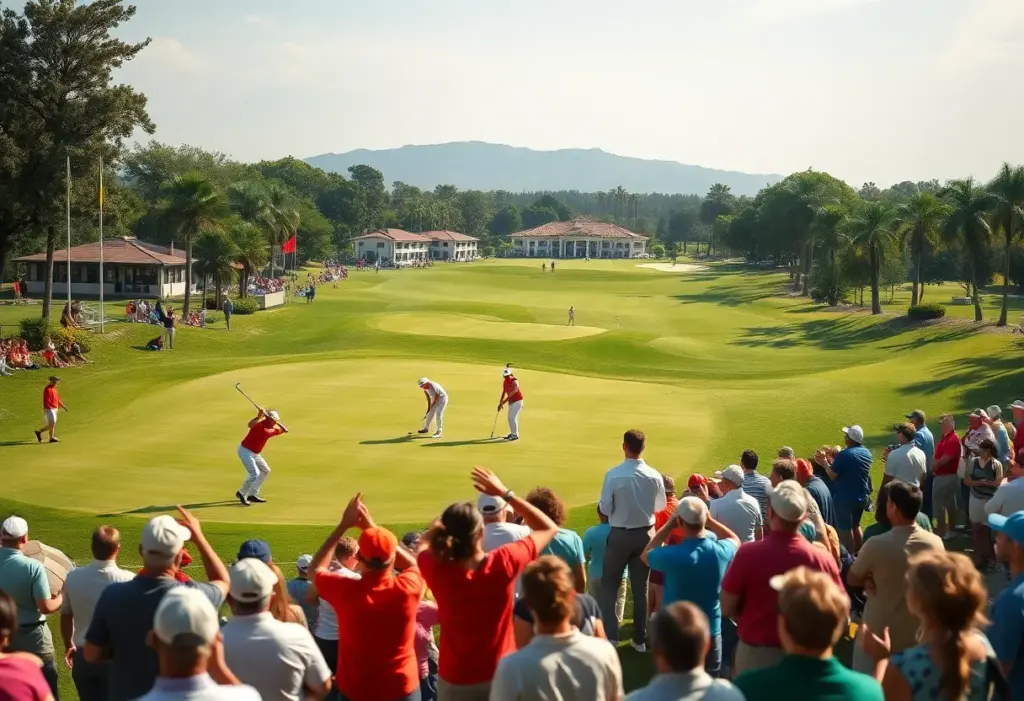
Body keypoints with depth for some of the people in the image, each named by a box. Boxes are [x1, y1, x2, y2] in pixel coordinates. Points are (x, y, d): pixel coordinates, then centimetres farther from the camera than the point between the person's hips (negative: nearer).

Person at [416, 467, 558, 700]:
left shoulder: (437, 570, -20)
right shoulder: (503, 564, -23)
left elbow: (422, 544, 7)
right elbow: (549, 529, -5)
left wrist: (446, 522, 2)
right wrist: (505, 493, -5)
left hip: (454, 682, 0)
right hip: (500, 677, 0)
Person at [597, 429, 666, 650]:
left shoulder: (613, 474, -20)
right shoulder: (654, 476, -11)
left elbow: (605, 509, -13)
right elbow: (660, 506, 3)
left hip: (619, 535, -3)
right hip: (646, 534, 3)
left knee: (609, 585, 12)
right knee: (641, 587, 14)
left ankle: (610, 636, 8)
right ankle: (640, 639, 20)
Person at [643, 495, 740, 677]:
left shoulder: (671, 555, -26)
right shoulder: (721, 551, -15)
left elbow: (646, 555, -2)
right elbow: (734, 540, 12)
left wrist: (668, 526, -3)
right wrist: (710, 521, 6)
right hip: (711, 633, 3)